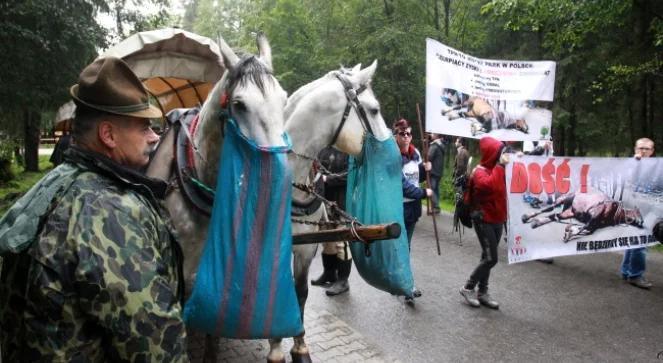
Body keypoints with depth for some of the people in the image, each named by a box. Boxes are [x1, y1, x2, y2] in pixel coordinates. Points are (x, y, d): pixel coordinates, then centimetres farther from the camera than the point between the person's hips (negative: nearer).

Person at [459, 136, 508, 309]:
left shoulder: (495, 169, 11)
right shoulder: (480, 171, -15)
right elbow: (490, 185, -35)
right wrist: (500, 165, -27)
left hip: (497, 220, 8)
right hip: (484, 220, -8)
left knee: (487, 257, 12)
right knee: (491, 258, -8)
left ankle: (482, 292, 21)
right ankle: (468, 287, 7)